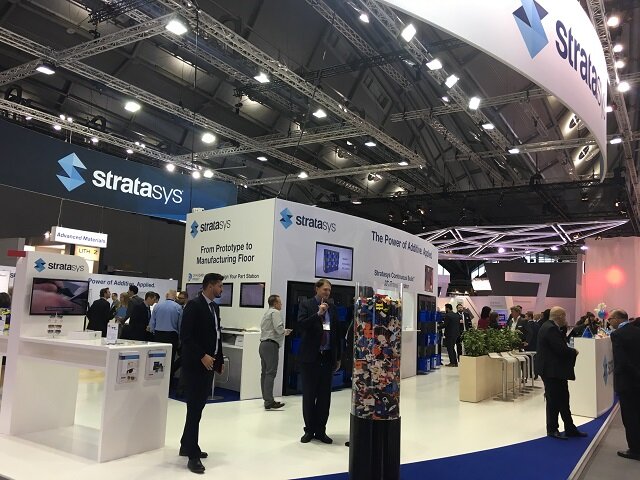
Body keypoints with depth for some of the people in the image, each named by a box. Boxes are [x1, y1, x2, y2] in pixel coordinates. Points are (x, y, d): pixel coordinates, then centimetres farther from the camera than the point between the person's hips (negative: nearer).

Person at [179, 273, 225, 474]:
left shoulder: (215, 307, 13)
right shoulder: (194, 305, -14)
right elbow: (185, 335, -19)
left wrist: (220, 359, 15)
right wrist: (202, 356, -22)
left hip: (209, 363, 8)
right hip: (195, 364, -8)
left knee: (199, 406, 14)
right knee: (195, 407, -4)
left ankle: (187, 446, 28)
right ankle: (193, 455, 4)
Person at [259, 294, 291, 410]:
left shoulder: (266, 313, 21)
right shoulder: (275, 312, -8)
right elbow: (279, 328, -18)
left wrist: (283, 331, 19)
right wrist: (285, 331, 2)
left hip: (263, 344, 10)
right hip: (271, 345, -10)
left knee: (265, 372, 10)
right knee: (271, 373, -11)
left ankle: (266, 399, 15)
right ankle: (269, 401, -14)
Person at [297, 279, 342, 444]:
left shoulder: (332, 307, 9)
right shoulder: (306, 304, -1)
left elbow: (337, 332, 11)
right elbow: (301, 324, -15)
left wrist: (338, 357, 11)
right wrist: (318, 314, -23)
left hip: (328, 356, 3)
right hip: (310, 356, -3)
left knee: (325, 395, 7)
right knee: (309, 395, 5)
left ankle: (320, 430, 17)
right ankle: (309, 429, 16)